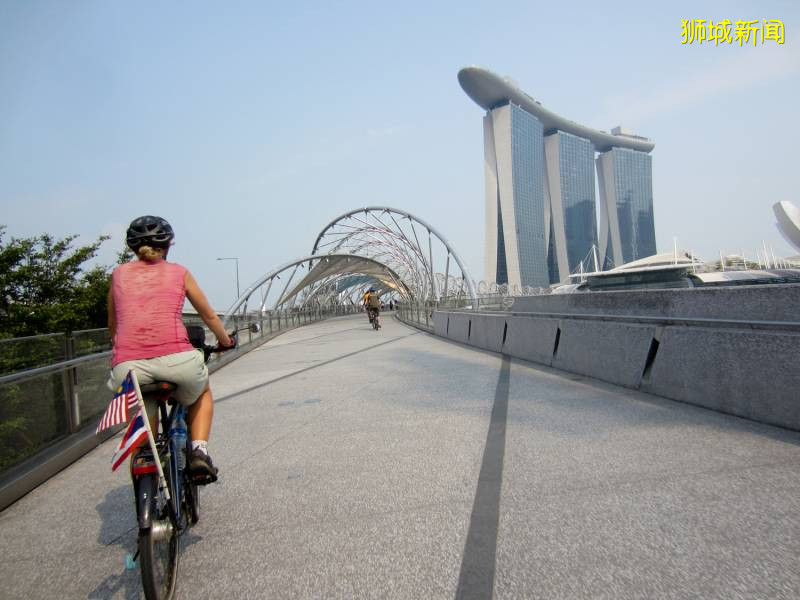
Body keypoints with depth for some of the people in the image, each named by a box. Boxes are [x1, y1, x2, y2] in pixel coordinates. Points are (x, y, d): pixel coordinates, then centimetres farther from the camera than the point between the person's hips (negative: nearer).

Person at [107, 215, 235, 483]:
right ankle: (199, 451, 13)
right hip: (176, 358, -2)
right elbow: (209, 315, 24)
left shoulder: (120, 273, 19)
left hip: (128, 365, 2)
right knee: (202, 393, 31)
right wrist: (226, 341, 41)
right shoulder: (178, 272, 14)